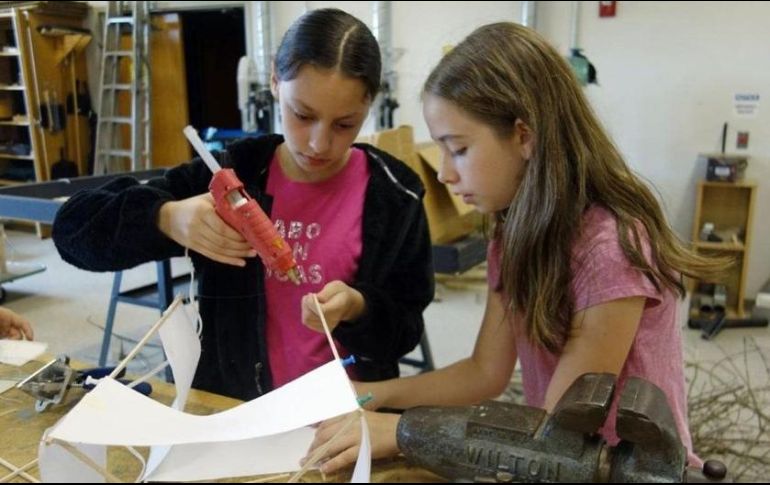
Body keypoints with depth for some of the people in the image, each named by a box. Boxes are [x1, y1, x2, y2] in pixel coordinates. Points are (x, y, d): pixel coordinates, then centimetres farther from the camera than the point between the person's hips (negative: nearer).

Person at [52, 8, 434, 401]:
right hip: (230, 408, 1)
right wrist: (166, 218, -23)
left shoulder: (392, 197, -5)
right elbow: (75, 229, -5)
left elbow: (406, 331, 0)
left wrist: (356, 309, -21)